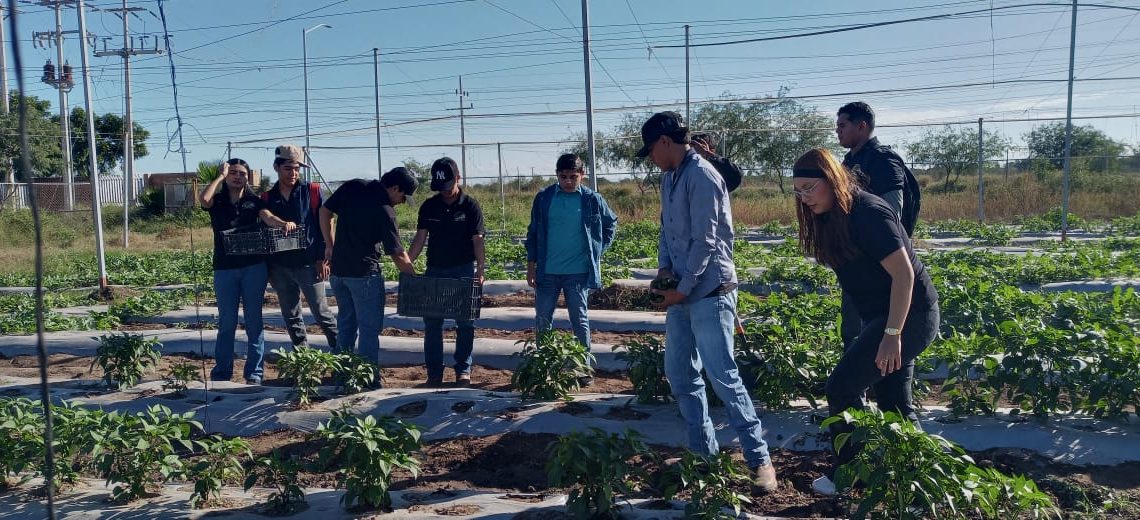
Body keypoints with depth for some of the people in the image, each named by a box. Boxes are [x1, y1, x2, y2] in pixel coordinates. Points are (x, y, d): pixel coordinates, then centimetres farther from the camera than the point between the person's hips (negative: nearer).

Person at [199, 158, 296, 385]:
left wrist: (283, 223, -32)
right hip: (224, 268, 0)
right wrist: (220, 176, -3)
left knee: (254, 320, 3)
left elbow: (268, 217, -9)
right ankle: (221, 373, 14)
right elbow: (203, 200, -14)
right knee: (226, 322, 4)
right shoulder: (217, 201, 8)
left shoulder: (254, 201, 9)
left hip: (253, 266, 0)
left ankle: (254, 373, 9)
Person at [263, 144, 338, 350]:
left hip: (308, 264, -4)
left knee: (322, 314, 0)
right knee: (291, 318, 11)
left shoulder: (312, 191, -2)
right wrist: (267, 266, 6)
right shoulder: (267, 198, 7)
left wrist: (323, 259, -9)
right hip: (280, 267, 4)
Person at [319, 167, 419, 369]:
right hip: (364, 274, -7)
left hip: (338, 269, 7)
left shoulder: (352, 187, 2)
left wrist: (330, 246, 13)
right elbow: (397, 255, -15)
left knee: (346, 323, 19)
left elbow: (325, 211, 9)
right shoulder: (385, 211, -17)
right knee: (370, 329, 2)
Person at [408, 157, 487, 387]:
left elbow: (478, 241, -9)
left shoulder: (470, 206, -4)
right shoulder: (429, 207, 4)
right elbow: (420, 238, 3)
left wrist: (480, 271, -21)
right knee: (432, 323, 3)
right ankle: (434, 373, 12)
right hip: (435, 271, 3)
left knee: (465, 323, 3)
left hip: (464, 271, -3)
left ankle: (463, 370, 13)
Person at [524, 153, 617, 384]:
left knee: (580, 320, 5)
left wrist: (598, 251, 7)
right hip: (547, 272, 2)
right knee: (542, 320, 6)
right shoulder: (544, 198, 1)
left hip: (579, 272, -2)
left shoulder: (592, 200, -2)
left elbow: (611, 224, 14)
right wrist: (531, 265, 5)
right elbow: (533, 232, 7)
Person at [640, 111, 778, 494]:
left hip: (709, 293, -9)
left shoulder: (701, 176, -15)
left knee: (723, 378, -8)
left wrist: (683, 289, -15)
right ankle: (703, 452, 24)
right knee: (680, 375, 12)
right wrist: (664, 268, 3)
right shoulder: (669, 178, 12)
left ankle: (759, 459, 3)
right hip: (681, 291, 9)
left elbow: (705, 242, -18)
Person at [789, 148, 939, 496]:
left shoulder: (868, 214, -21)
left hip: (909, 315, -10)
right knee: (895, 404, 14)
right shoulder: (834, 217, 7)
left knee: (842, 388, -8)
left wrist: (892, 335, -26)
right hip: (882, 316, 10)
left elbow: (904, 275, -24)